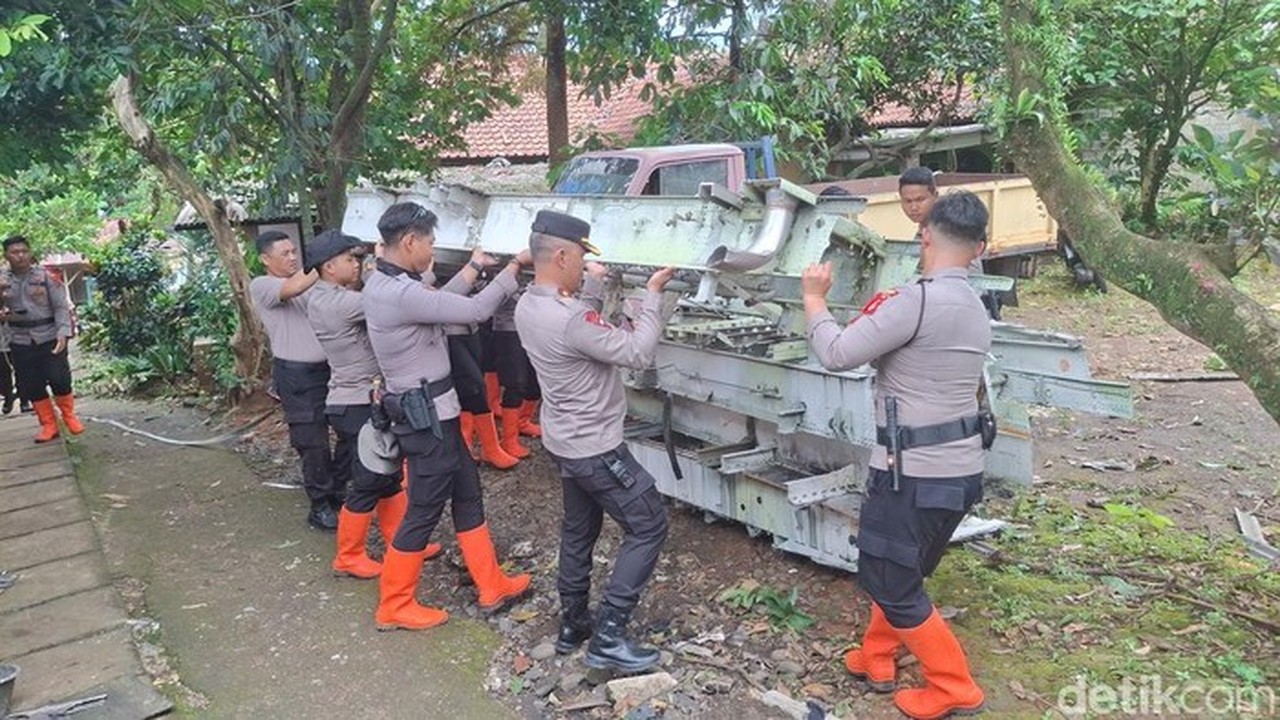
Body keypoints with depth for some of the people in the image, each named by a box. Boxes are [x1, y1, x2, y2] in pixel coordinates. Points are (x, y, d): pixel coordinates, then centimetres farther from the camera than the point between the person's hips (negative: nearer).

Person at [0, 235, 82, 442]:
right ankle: (49, 424, 17)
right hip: (20, 340, 3)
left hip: (49, 337, -3)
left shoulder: (46, 276, -3)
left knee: (59, 378, -7)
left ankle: (69, 416, 17)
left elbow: (61, 307, -5)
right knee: (31, 385, 5)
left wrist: (63, 333, -16)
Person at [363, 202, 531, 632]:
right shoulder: (400, 294, -25)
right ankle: (394, 607, 19)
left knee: (467, 495, 17)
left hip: (432, 410, 11)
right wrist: (515, 265, -16)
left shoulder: (385, 284, 7)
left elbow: (442, 304, 18)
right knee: (424, 510, 3)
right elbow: (475, 311, -24)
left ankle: (492, 585, 28)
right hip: (427, 415, -11)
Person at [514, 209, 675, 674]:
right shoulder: (567, 319, -30)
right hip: (595, 447, -9)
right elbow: (638, 353, -25)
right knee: (648, 526, 1)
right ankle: (608, 637, 2)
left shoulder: (528, 306, -1)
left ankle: (573, 624, 32)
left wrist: (594, 285, 14)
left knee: (578, 530, 21)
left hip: (565, 441, 9)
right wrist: (652, 294, -17)